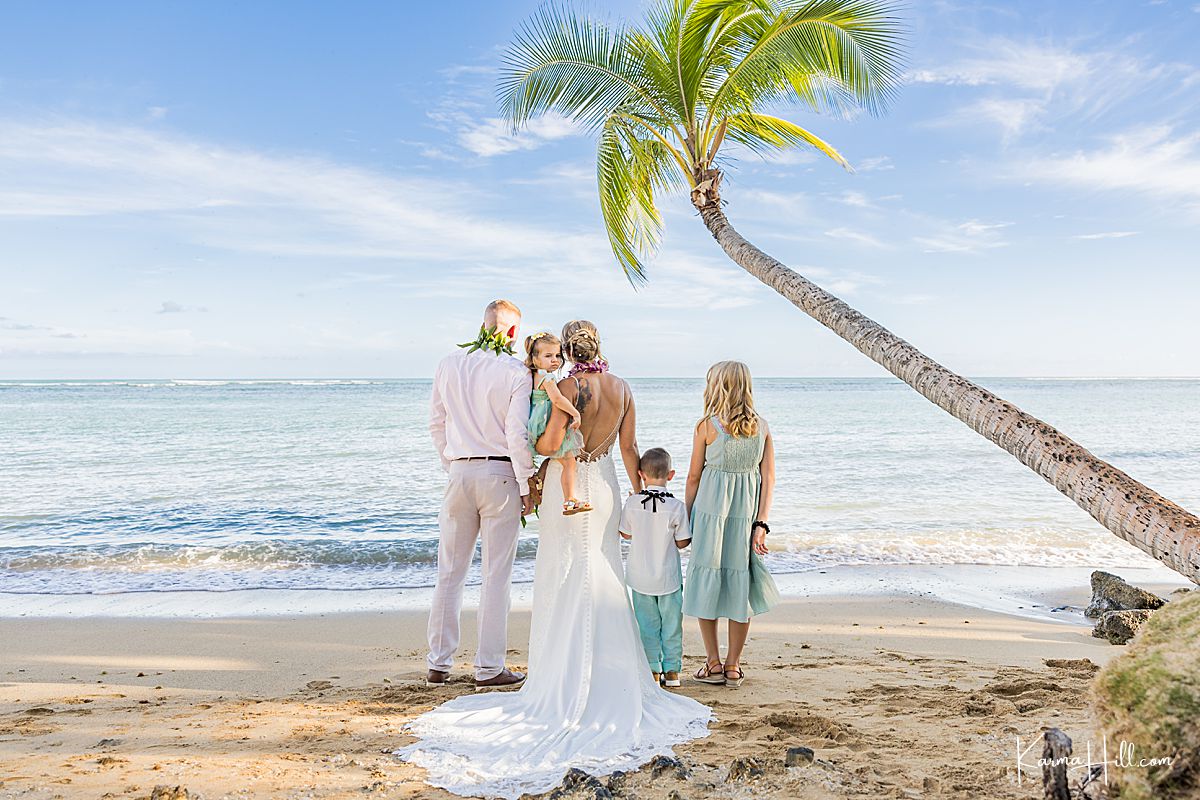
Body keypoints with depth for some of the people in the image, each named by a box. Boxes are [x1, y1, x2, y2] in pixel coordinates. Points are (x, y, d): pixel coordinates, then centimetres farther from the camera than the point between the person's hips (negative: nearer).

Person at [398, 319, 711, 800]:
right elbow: (629, 448, 6)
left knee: (564, 584, 3)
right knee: (604, 581, 12)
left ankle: (563, 682, 8)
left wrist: (526, 444, 3)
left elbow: (550, 443, -19)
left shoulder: (570, 386, -14)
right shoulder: (622, 388, 2)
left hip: (567, 487, -5)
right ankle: (608, 676, 17)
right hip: (604, 488, 5)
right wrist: (640, 494, 14)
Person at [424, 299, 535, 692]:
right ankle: (489, 667, 9)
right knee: (496, 575, 3)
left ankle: (439, 664, 19)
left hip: (459, 472, 4)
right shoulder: (516, 372, -9)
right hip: (500, 474, -4)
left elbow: (436, 423, 10)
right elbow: (517, 435, -13)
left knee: (449, 573, 12)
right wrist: (527, 487, -5)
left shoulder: (448, 364, 5)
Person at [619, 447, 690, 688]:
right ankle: (672, 671, 18)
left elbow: (626, 534, 3)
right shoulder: (676, 506, -14)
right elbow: (682, 542, -8)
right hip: (668, 576, -1)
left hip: (640, 576, 1)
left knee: (647, 624, 11)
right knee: (671, 623, 12)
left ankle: (653, 671, 15)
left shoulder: (632, 503, -9)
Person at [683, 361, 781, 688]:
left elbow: (694, 477, -2)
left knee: (706, 585, 9)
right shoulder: (762, 427, 3)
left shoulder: (707, 426, -7)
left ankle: (713, 664, 13)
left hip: (711, 511, -3)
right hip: (747, 513, 4)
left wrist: (686, 517, 8)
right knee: (740, 585, 11)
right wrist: (761, 523, -2)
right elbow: (768, 479, -1)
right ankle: (733, 667, 18)